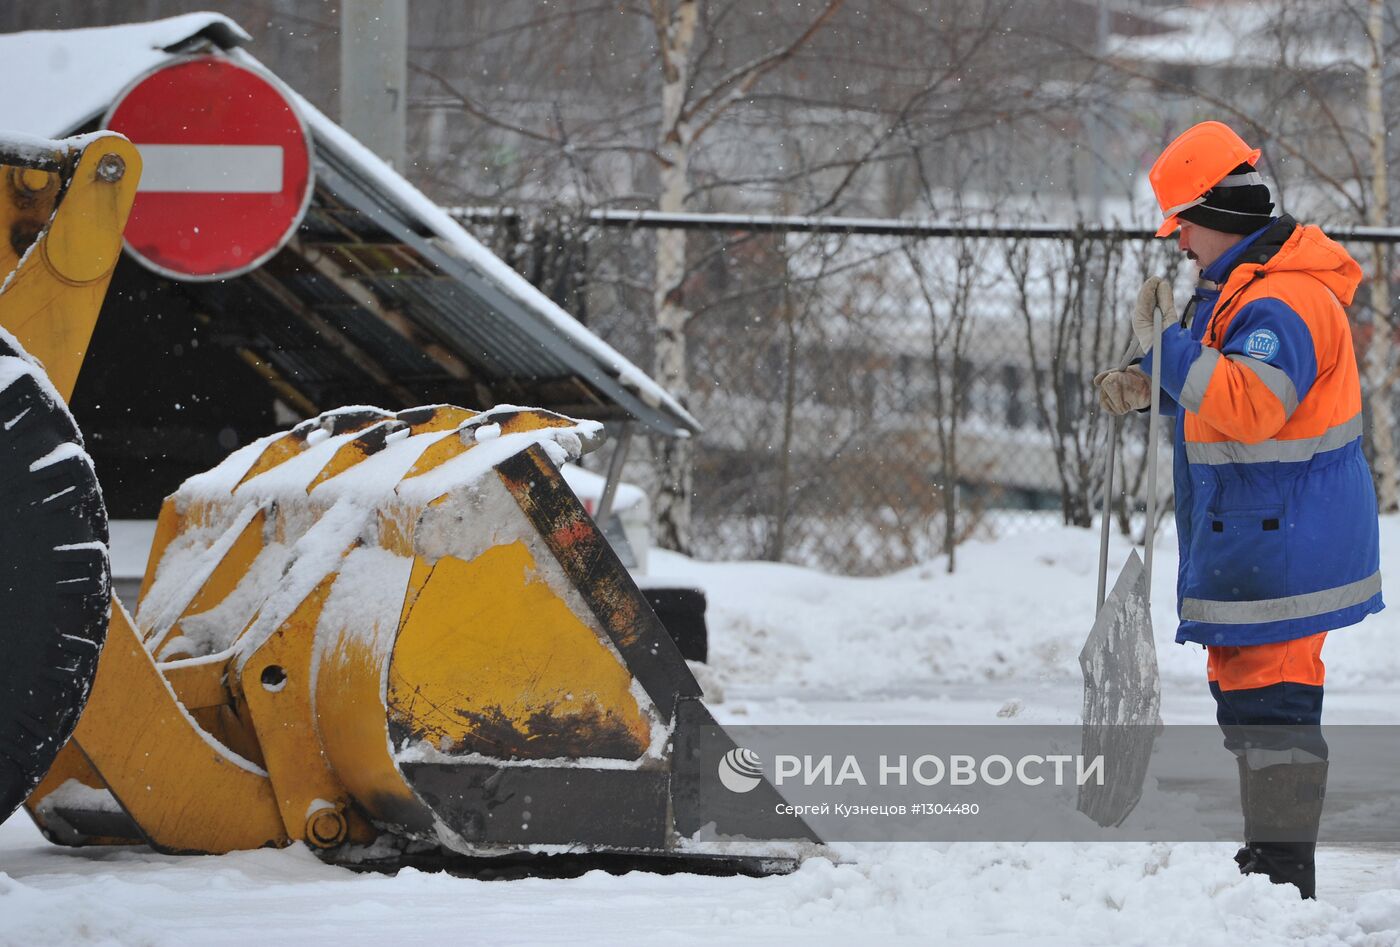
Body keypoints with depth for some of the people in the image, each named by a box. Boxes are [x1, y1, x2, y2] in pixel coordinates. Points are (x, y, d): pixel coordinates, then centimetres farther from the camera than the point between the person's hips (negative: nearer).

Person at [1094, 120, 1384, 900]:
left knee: (1269, 697, -11)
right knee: (1243, 689, 19)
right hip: (1254, 539, 11)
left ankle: (1284, 873, -10)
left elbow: (1248, 405, -34)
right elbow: (1227, 377, 28)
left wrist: (1167, 342, -30)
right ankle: (1268, 862, 29)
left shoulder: (1280, 304, -22)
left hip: (1279, 544, -11)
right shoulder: (1246, 287, 14)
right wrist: (1151, 389, 10)